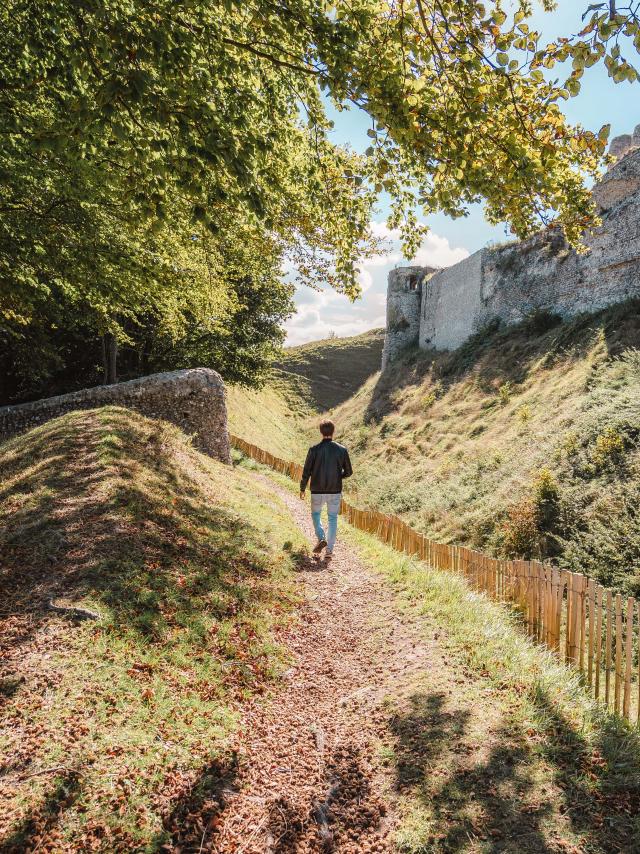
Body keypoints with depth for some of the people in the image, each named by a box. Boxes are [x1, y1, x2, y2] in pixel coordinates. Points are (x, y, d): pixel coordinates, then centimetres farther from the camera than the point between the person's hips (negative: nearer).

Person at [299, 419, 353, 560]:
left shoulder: (314, 450, -10)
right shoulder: (342, 450, -5)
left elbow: (306, 471, -6)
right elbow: (348, 472, 1)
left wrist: (302, 489, 7)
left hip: (317, 491, -1)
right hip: (335, 491, 1)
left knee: (315, 514, 22)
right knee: (333, 519, 11)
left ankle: (321, 538, 1)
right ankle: (329, 550, 9)